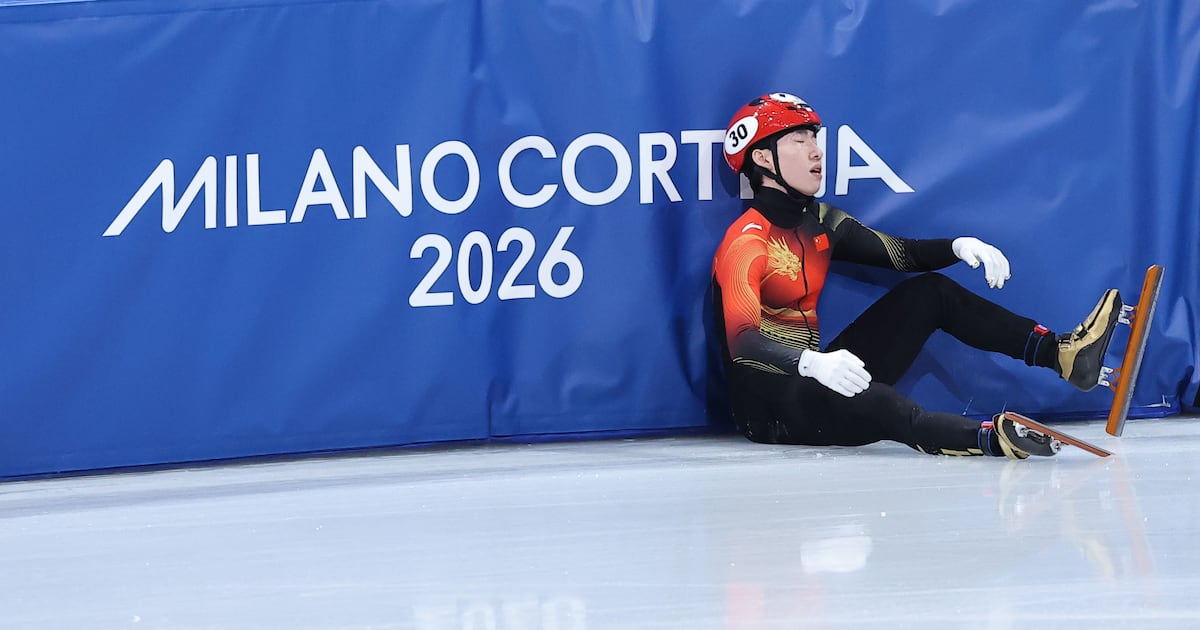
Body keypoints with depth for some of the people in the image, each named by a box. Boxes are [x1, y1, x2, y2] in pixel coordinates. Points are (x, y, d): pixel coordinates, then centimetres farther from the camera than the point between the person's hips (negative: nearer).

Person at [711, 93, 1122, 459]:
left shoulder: (819, 222, 9)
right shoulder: (747, 243, -18)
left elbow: (902, 254, 17)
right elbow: (742, 343, -32)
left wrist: (958, 247, -4)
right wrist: (812, 363, -50)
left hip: (815, 381, 10)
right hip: (768, 406, -10)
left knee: (929, 292, 9)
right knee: (872, 402, -41)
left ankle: (1060, 353, 0)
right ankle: (991, 438, -64)